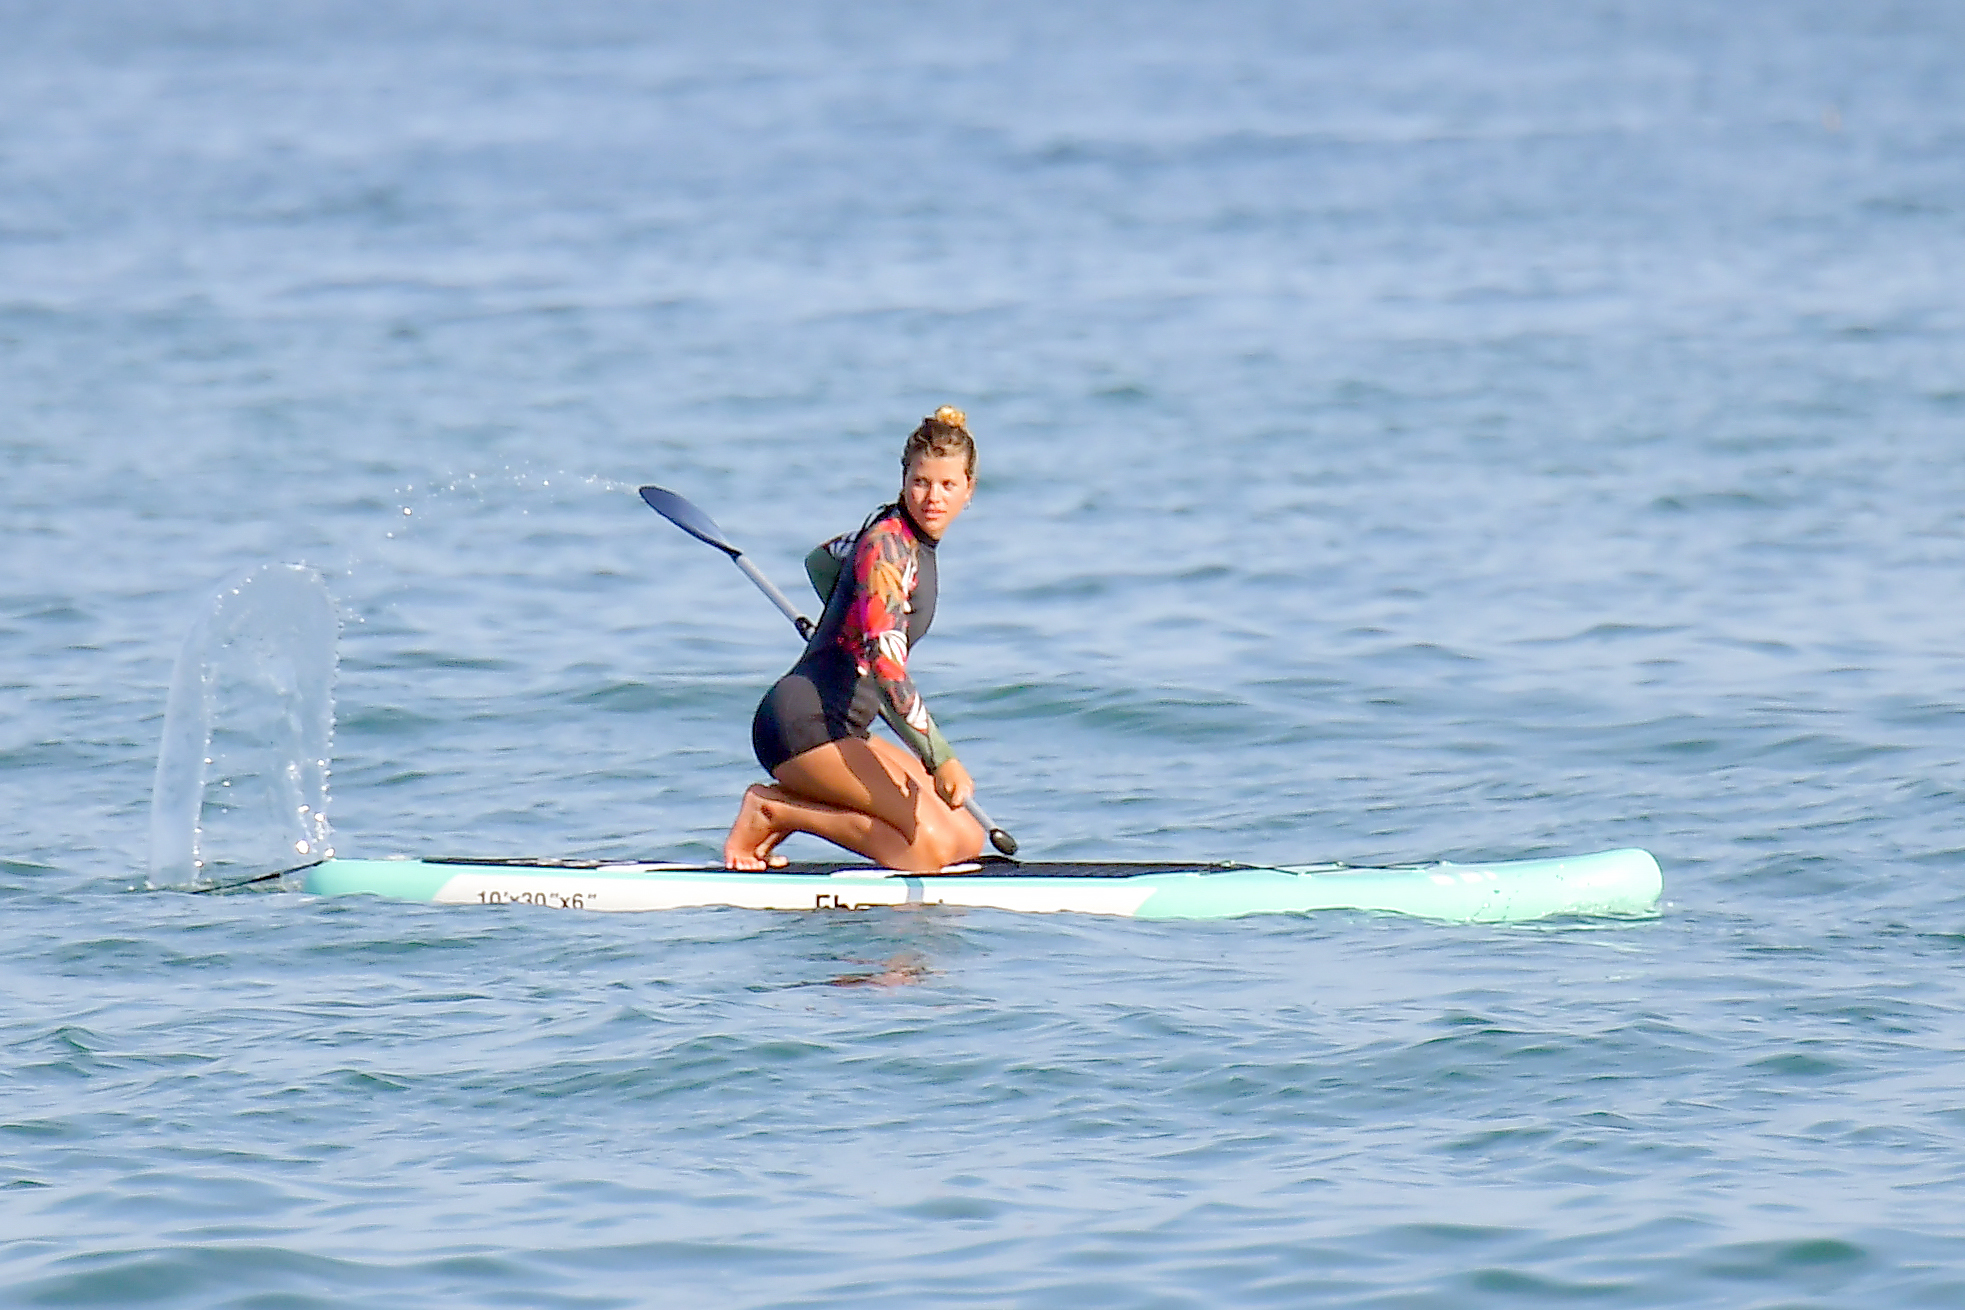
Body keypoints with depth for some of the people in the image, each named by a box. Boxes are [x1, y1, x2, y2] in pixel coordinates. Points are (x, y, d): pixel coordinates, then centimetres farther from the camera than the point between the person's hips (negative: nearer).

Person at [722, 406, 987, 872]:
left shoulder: (897, 532, 13)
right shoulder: (888, 545, -17)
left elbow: (820, 561, 33)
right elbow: (886, 666, -26)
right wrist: (942, 759, -30)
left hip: (841, 730, 10)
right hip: (802, 724, -10)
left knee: (967, 841, 3)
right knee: (931, 846, -21)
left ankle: (788, 806, 8)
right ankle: (771, 811, -7)